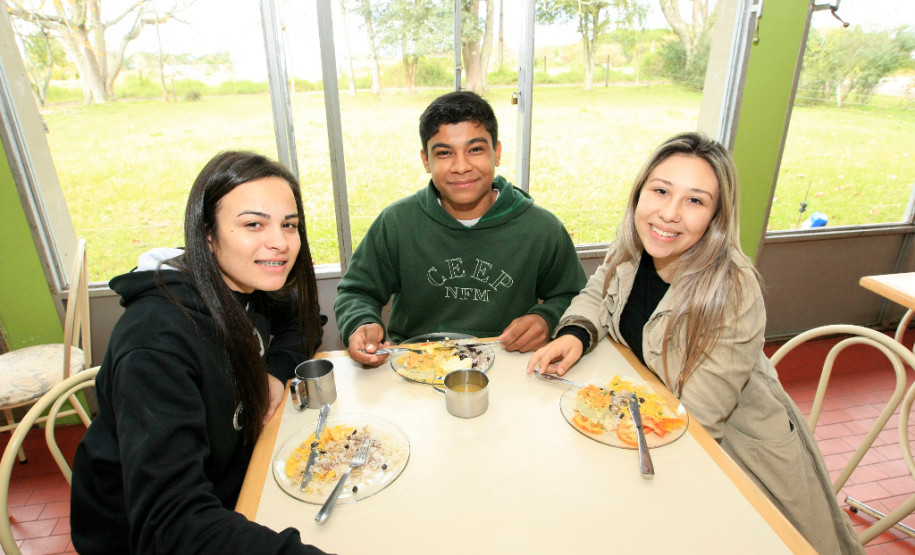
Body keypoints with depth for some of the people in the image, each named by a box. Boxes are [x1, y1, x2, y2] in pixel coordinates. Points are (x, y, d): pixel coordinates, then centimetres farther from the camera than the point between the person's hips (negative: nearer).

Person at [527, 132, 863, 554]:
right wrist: (574, 334, -18)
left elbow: (696, 420, -27)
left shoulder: (733, 294, -31)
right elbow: (597, 295, 3)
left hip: (731, 449, -5)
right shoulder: (632, 249, -14)